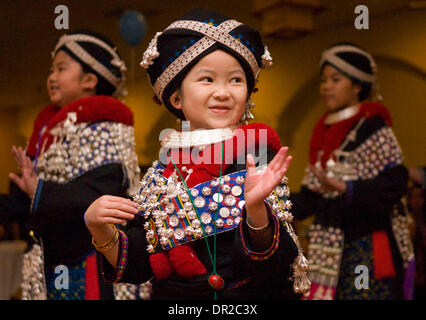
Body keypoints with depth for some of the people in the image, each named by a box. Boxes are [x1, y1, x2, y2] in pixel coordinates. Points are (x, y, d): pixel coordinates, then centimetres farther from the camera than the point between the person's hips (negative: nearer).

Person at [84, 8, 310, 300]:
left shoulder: (257, 159, -14)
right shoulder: (161, 173, -3)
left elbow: (274, 262, -20)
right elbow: (135, 268, -1)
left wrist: (256, 207, -37)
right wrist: (100, 229, -17)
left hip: (250, 295, -2)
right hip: (170, 296, 3)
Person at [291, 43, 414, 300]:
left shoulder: (372, 126, -7)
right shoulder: (325, 133, 14)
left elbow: (395, 182, -16)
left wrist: (346, 189, -28)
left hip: (368, 248, -6)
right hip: (331, 249, 7)